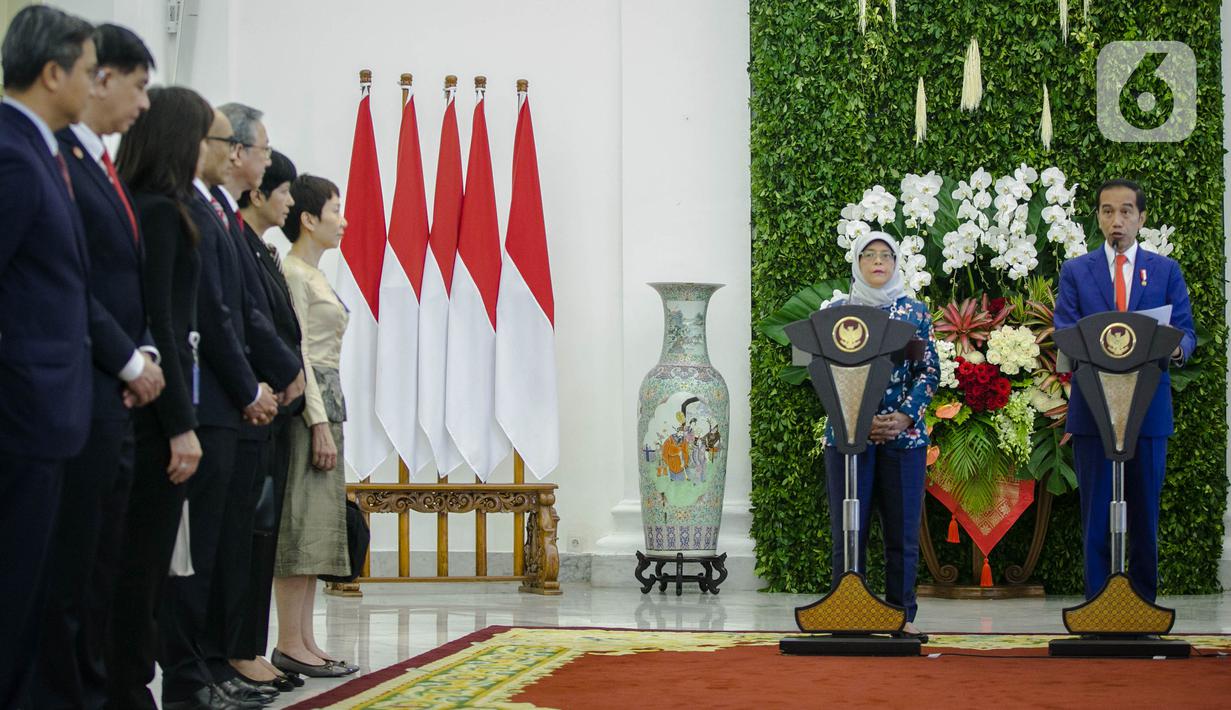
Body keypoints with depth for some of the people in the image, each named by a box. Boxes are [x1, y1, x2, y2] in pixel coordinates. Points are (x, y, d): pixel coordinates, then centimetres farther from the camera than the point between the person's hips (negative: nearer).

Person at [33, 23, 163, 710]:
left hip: (120, 398, 9)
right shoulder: (58, 157, -13)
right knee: (68, 568, -3)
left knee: (101, 567, 13)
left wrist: (146, 353, 2)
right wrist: (129, 363, -12)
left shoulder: (106, 168, 16)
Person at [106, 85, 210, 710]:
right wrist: (181, 424, -17)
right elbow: (157, 324, -17)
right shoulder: (160, 212, -12)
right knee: (143, 562, -3)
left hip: (136, 407, 9)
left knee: (136, 563, 12)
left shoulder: (145, 210, 13)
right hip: (155, 407, -9)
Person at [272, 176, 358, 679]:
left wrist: (330, 418, 16)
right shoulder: (292, 273, -10)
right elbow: (298, 351, -16)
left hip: (326, 401, 10)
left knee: (316, 526, 7)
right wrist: (319, 422, -19)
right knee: (300, 524, -9)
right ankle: (289, 644, -8)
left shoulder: (314, 274, 19)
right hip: (306, 405, -10)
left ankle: (305, 642, 9)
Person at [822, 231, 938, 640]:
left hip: (905, 434, 1)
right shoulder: (837, 312, 7)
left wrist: (905, 416, -11)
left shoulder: (915, 313, 9)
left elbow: (929, 372, 4)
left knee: (902, 531, 2)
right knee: (848, 530, 0)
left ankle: (902, 615, 10)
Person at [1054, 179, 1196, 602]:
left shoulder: (1166, 271, 10)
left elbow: (1185, 332, 4)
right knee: (1096, 515, 1)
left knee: (1145, 512, 5)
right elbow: (1063, 335, 0)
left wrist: (1177, 348, -20)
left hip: (1148, 408, 1)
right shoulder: (1075, 272, 9)